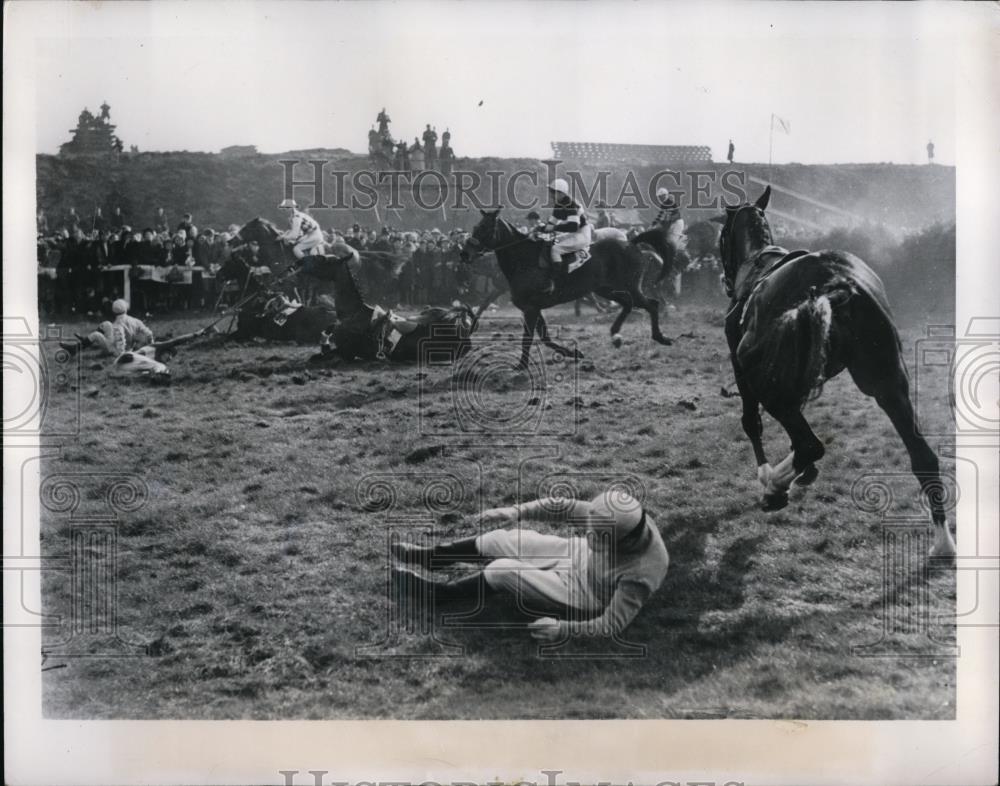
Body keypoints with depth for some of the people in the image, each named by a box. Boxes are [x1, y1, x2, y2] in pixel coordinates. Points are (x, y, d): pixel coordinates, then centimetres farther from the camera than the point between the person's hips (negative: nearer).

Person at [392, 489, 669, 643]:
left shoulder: (639, 574, -40)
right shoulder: (620, 518, -25)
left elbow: (612, 625, -32)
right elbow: (565, 508, -15)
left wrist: (564, 629, -40)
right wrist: (518, 510, -23)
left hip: (581, 595, -6)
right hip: (577, 552, 6)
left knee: (502, 571, -13)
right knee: (498, 541, 3)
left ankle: (439, 590, 12)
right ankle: (429, 556, 26)